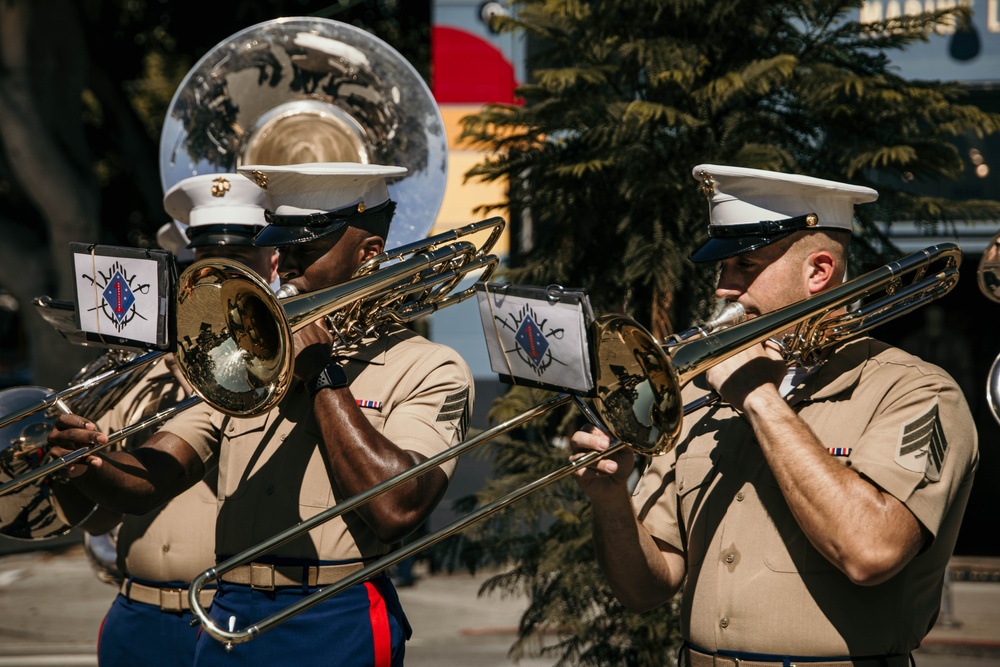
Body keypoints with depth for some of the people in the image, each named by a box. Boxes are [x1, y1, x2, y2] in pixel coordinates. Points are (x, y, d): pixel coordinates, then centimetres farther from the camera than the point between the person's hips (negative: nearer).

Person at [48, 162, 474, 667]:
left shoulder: (428, 371, 0)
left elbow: (396, 509, -16)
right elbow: (146, 482, 5)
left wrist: (322, 375, -9)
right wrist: (90, 465, -17)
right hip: (227, 623, 4)